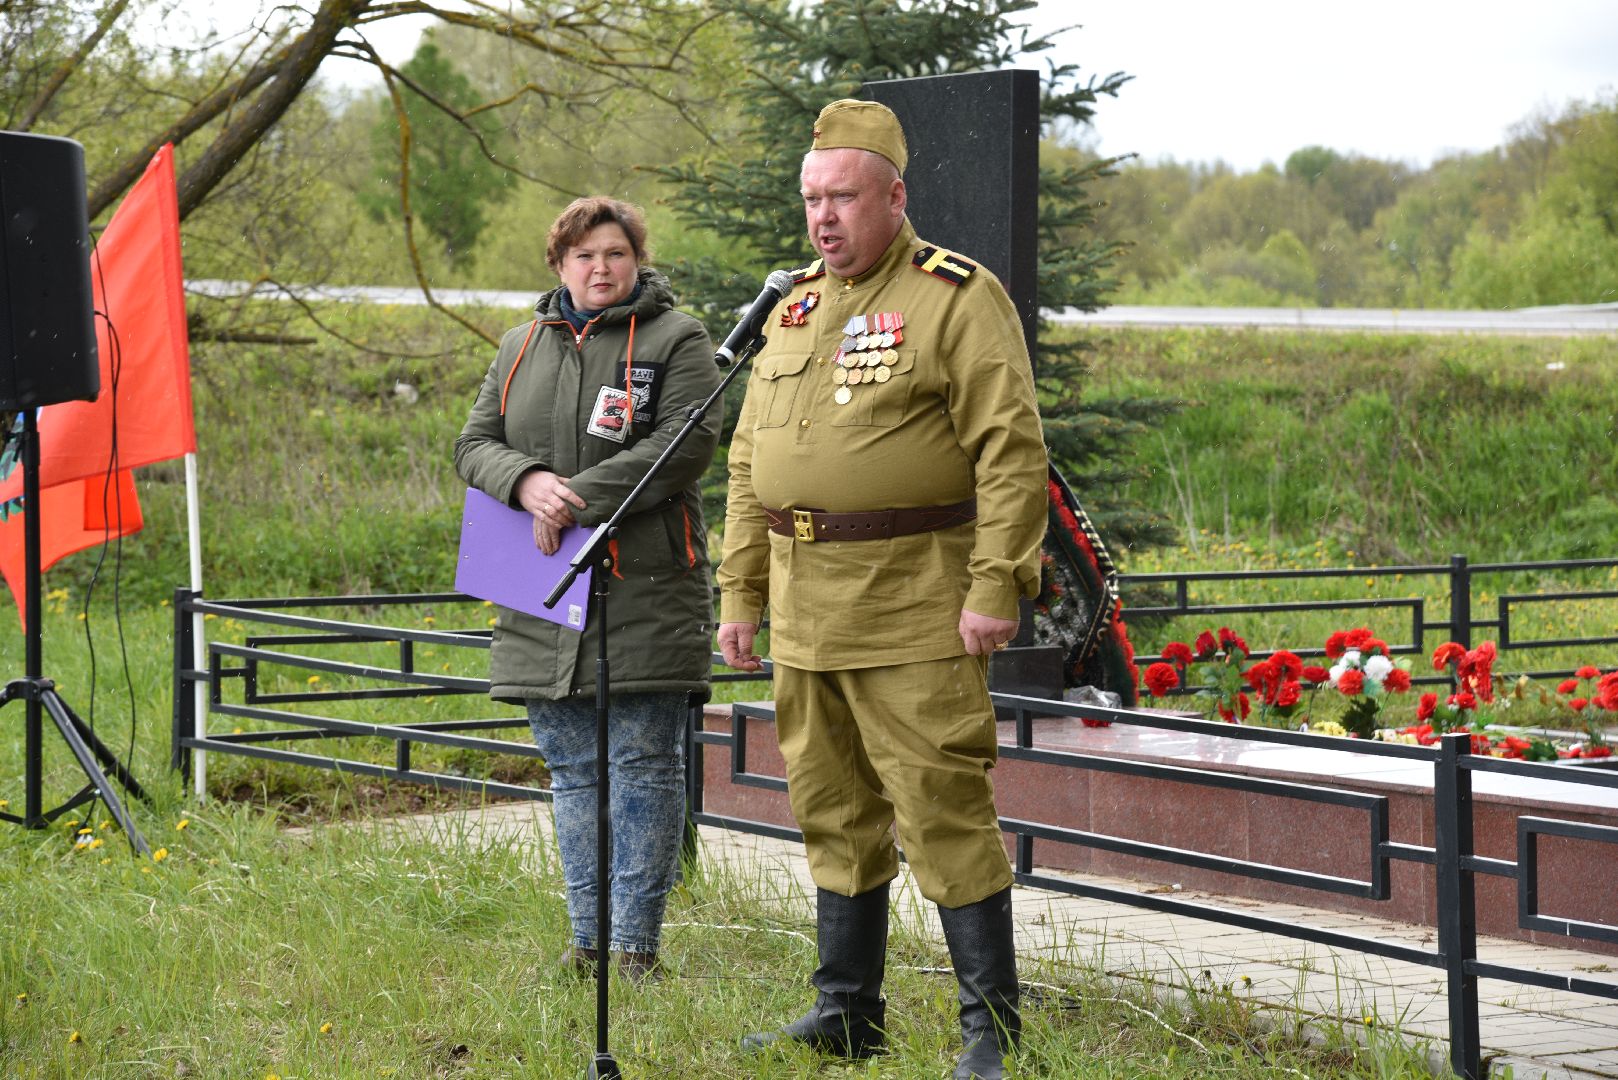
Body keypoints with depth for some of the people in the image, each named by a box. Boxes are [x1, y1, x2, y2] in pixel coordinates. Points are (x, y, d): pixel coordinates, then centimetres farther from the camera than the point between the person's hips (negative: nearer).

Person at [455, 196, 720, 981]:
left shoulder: (675, 341, -1)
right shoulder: (520, 348, 16)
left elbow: (686, 444, -14)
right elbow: (475, 444, 11)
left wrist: (579, 500, -18)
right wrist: (526, 482, -12)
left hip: (644, 592, -5)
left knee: (643, 765, -3)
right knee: (571, 769, 9)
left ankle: (635, 942, 1)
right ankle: (587, 937, 16)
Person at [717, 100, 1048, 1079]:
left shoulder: (958, 299, -7)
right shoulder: (797, 306, 16)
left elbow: (1011, 451, -12)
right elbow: (751, 459, 20)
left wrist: (997, 587, -18)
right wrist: (740, 593, 15)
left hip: (914, 610, -7)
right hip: (808, 611, 7)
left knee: (943, 812, -8)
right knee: (834, 814, 13)